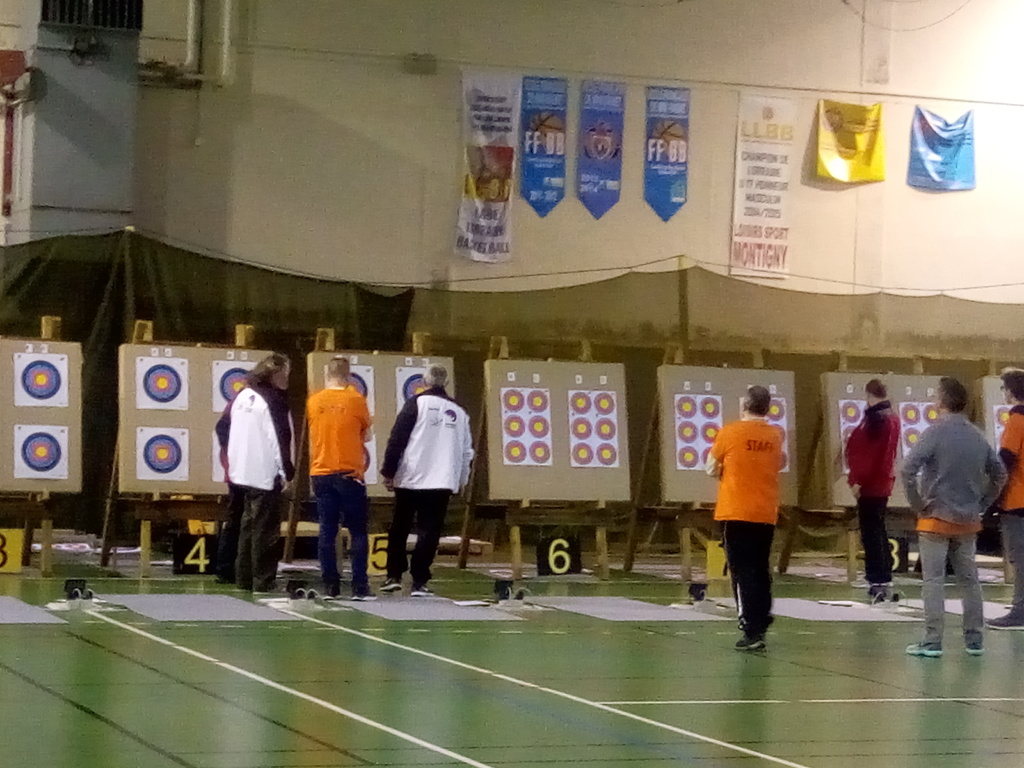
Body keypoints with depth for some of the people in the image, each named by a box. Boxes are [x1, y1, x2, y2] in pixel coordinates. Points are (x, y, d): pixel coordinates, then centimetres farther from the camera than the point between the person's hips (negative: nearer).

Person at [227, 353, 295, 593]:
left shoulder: (243, 397, 11)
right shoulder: (273, 400, -14)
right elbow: (280, 438, -17)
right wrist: (287, 473, -12)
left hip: (242, 472, 8)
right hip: (266, 475, -8)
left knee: (249, 526, 15)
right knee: (266, 530, -4)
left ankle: (244, 578, 18)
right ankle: (263, 582, -4)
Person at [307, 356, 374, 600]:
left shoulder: (314, 402, 3)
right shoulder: (356, 400, -5)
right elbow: (366, 434, 8)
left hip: (320, 474, 3)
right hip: (349, 474, -3)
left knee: (327, 531, 7)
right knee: (358, 532, 1)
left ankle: (330, 585, 5)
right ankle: (359, 586, -5)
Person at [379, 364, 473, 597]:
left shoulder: (417, 403, -2)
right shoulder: (458, 412, 12)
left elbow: (397, 439, -8)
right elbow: (467, 450, 16)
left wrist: (389, 471, -3)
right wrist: (461, 480, 26)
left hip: (410, 480, -2)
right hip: (442, 482, 2)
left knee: (399, 529, 12)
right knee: (428, 532, 3)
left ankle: (394, 576, 10)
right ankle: (419, 582, -3)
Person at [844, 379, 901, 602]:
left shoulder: (874, 418, -16)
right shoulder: (892, 417, 13)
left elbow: (866, 452, -21)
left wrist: (858, 480, -17)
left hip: (870, 484, -9)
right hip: (884, 481, 9)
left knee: (870, 532, -8)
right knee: (878, 529, 16)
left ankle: (877, 581, -11)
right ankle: (884, 579, 19)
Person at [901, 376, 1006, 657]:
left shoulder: (936, 432, -13)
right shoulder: (977, 436, 5)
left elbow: (908, 469, -22)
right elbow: (1000, 474, 13)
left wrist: (918, 504, -10)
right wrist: (982, 504, 15)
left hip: (937, 519, -5)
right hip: (968, 522, 5)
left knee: (934, 581, -2)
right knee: (969, 580, 12)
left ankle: (932, 642, -3)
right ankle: (974, 641, 16)